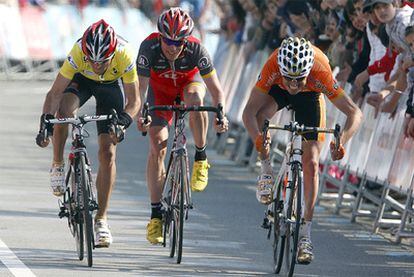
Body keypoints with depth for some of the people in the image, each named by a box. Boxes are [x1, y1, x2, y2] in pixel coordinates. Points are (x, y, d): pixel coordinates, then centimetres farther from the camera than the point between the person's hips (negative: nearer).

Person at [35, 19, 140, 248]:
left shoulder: (124, 55, -38)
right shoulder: (78, 53, -38)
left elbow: (134, 100, -31)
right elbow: (55, 92, -35)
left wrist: (124, 119, -51)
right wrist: (46, 120, -51)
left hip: (112, 85, 0)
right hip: (81, 81, 0)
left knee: (107, 153, -8)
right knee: (63, 110, -35)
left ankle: (101, 219, 2)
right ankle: (57, 166, -11)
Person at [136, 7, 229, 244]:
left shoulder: (196, 50, -33)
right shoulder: (149, 47, -33)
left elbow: (216, 89, -32)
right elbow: (141, 86, -35)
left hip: (189, 82, -1)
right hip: (160, 89, 1)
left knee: (194, 99, -37)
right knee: (157, 146, -12)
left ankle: (201, 160, -18)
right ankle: (156, 213, -6)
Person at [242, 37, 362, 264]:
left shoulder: (321, 74, -41)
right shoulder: (272, 67, -41)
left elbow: (355, 113, -39)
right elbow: (249, 111, -42)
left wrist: (341, 141, -55)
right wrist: (258, 140, -59)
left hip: (310, 95, -1)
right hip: (276, 91, 1)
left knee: (311, 163, -9)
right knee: (259, 114, -34)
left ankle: (305, 234, -2)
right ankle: (266, 171, -9)